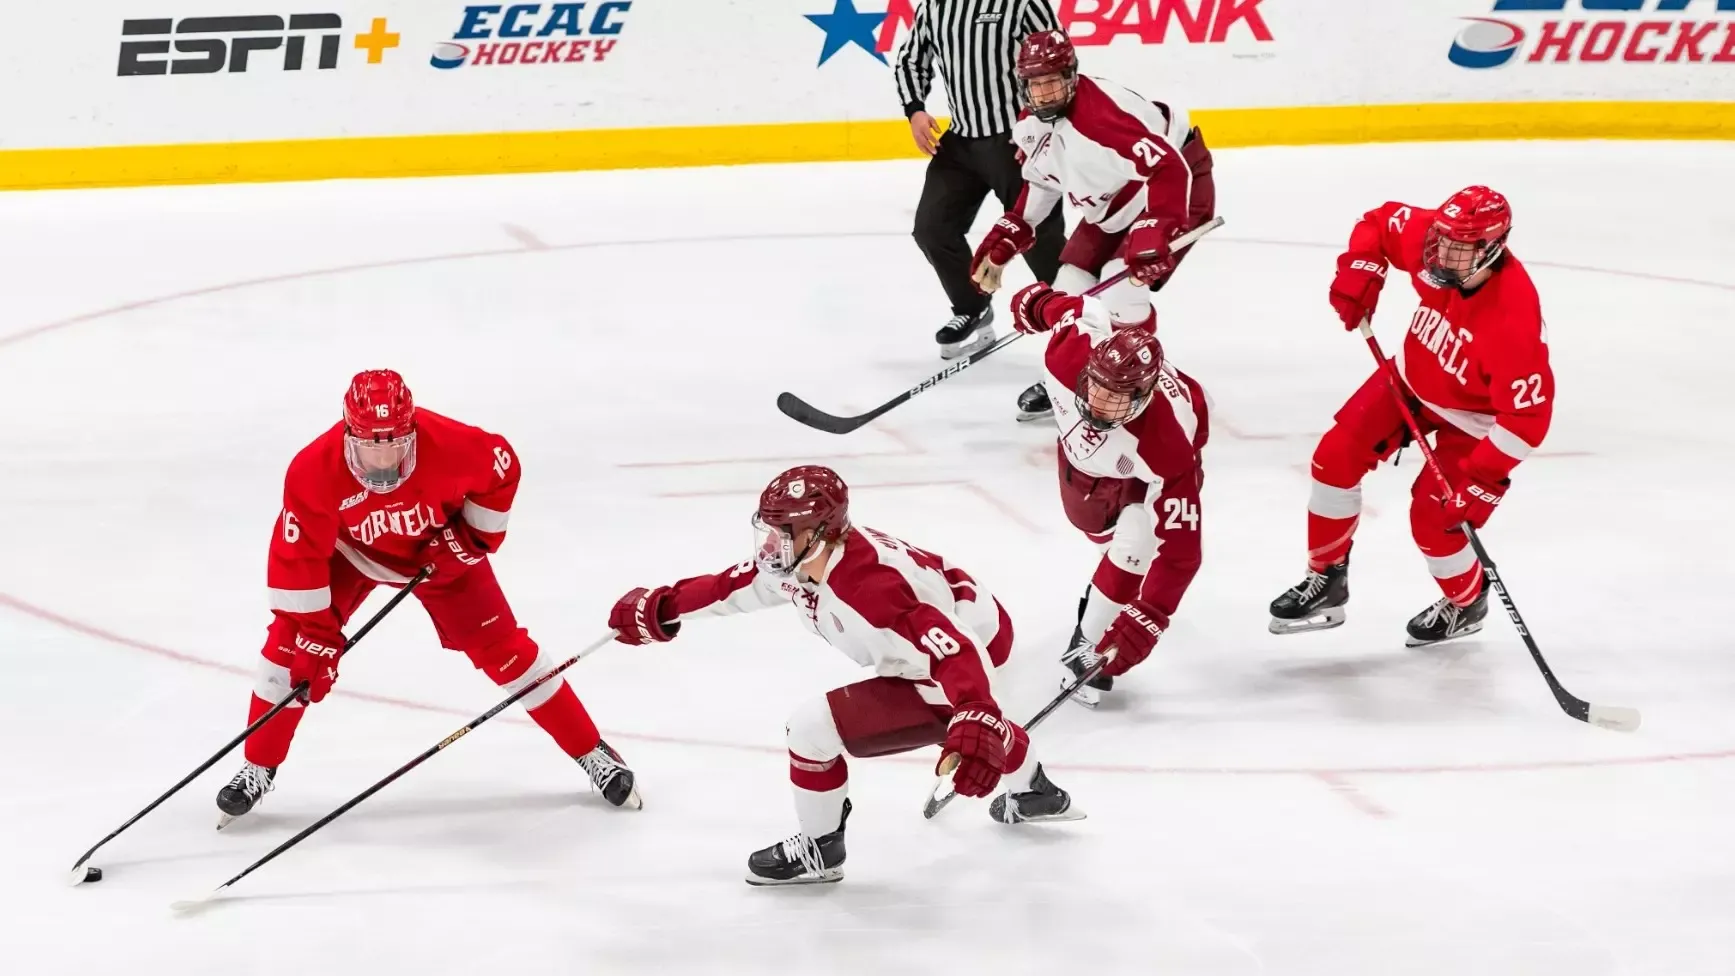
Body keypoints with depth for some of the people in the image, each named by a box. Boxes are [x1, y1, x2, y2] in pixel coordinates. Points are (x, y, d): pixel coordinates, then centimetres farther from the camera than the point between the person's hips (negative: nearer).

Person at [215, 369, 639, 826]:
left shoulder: (449, 444, -36)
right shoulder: (314, 470, -35)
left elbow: (502, 466, -13)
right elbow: (297, 556, -27)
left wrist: (476, 534, -14)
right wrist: (315, 633, -26)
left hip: (439, 551, 0)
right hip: (352, 552, 0)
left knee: (500, 646, -4)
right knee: (292, 641, -13)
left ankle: (592, 753, 7)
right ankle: (259, 769, 4)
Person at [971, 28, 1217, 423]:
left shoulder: (1101, 114, -36)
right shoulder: (1033, 124, -6)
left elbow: (1168, 169, -41)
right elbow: (1041, 182, 13)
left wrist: (1155, 234, -47)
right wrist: (1003, 242, 9)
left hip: (1177, 184, -9)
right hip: (1113, 203, 9)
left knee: (1121, 290, -22)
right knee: (1070, 285, 7)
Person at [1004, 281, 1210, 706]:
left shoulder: (1167, 450, -46)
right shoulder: (1073, 343, -43)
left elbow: (1179, 549, -40)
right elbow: (1065, 307, -17)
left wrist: (1146, 623, -42)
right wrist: (1036, 301, 8)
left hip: (1144, 468, -5)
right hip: (1083, 442, 5)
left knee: (1132, 550, -21)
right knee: (1093, 522, 26)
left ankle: (1091, 647, -1)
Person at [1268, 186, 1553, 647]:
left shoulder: (1513, 319, -40)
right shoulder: (1429, 235, -25)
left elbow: (1528, 414, -35)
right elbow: (1379, 223, -1)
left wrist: (1483, 480, -34)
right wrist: (1359, 271, -18)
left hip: (1471, 417, -6)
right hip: (1413, 377, 6)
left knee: (1432, 516, -9)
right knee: (1336, 457, -1)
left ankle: (1466, 604, 24)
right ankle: (1326, 579, 16)